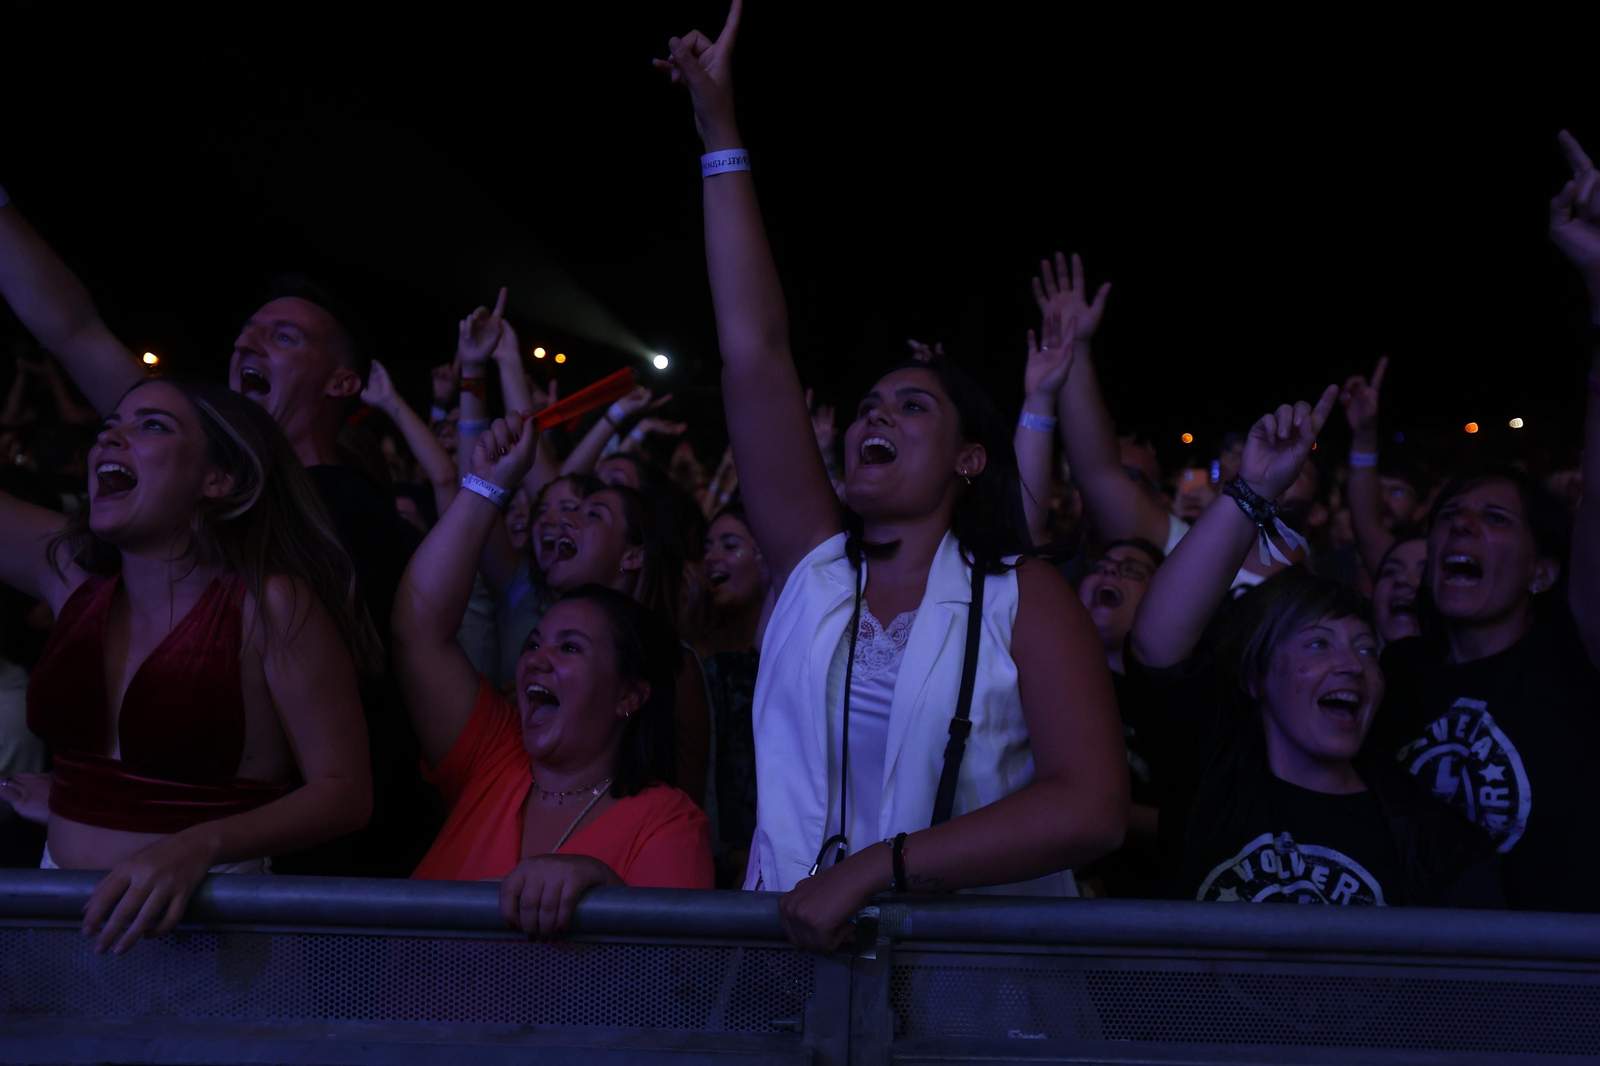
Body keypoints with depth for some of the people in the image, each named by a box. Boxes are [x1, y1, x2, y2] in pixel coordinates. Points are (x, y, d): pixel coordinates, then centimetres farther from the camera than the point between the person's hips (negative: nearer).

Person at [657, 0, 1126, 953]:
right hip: (795, 955, 3)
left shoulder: (1023, 599, 0)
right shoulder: (816, 563, 10)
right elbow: (756, 350, 8)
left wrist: (878, 865, -16)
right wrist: (719, 128, 8)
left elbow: (1091, 807, -11)